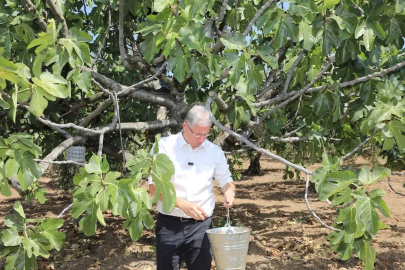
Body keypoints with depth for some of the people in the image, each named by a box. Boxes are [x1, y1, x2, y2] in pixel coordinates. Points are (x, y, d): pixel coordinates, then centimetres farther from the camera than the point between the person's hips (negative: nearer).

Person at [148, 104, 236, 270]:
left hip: (200, 225, 2)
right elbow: (154, 186, -10)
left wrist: (229, 191, -10)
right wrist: (183, 204, -24)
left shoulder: (214, 151, 4)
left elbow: (226, 180, 15)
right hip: (169, 225, -2)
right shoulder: (165, 146, -6)